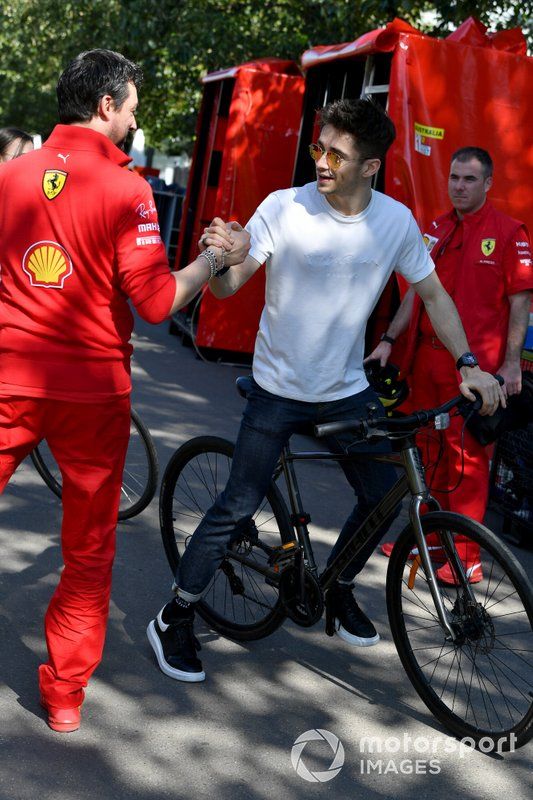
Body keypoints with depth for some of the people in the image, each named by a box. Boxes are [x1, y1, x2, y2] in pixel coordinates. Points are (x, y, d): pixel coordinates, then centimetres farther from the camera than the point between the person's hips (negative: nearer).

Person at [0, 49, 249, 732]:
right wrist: (217, 257, 0)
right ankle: (65, 695, 21)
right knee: (89, 550, 13)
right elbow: (156, 302, -14)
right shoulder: (125, 188, -10)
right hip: (91, 390, -3)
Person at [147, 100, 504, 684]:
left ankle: (338, 589, 33)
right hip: (279, 388, -3)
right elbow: (229, 286, -13)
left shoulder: (396, 220, -7)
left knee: (383, 498, 6)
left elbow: (432, 294, 5)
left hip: (347, 390, 4)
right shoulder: (284, 208, -15)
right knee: (238, 507, -5)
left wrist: (468, 364, -2)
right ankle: (174, 618, 10)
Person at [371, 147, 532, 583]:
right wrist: (389, 340, 13)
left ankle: (466, 557, 5)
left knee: (467, 459, -3)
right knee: (430, 453, 14)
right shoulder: (436, 230, 13)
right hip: (427, 358, 6)